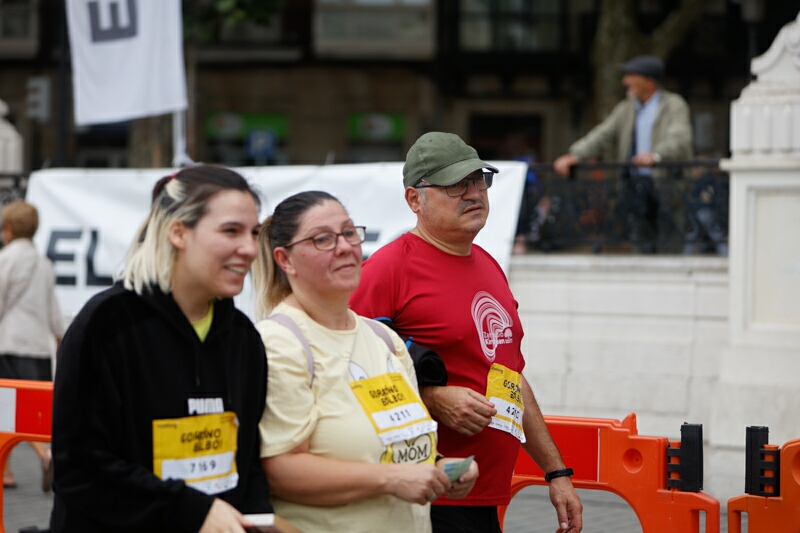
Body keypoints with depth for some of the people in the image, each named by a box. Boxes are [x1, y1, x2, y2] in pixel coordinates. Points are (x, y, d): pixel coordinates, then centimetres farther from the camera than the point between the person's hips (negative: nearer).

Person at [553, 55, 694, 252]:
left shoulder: (674, 105, 1)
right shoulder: (626, 109, 18)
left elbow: (679, 140, -15)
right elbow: (601, 136, 11)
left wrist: (655, 155, -35)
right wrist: (574, 155, -6)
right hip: (634, 182, 4)